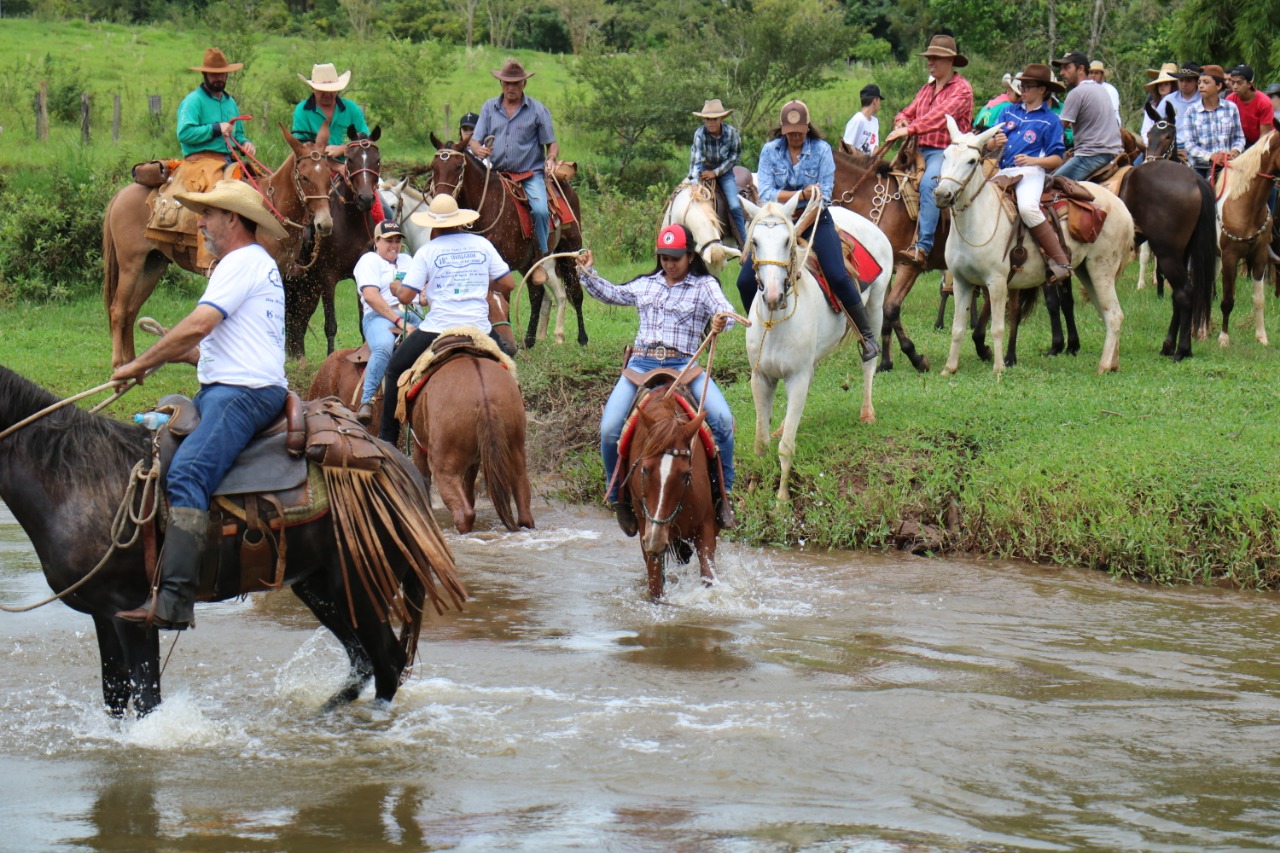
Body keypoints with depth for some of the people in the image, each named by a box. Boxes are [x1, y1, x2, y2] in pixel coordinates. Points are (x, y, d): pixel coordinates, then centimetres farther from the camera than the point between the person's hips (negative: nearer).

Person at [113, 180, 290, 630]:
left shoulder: (244, 262, -8)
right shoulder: (255, 264, 25)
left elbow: (198, 326, -19)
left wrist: (141, 364, -11)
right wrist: (169, 352, 19)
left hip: (242, 393, -12)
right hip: (226, 389, 12)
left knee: (185, 475, -28)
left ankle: (174, 599, -43)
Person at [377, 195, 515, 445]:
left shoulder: (427, 251, -3)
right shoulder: (482, 244, 6)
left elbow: (405, 297, -6)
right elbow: (508, 284, 8)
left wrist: (397, 288, 18)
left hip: (438, 329, -3)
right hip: (479, 330, 3)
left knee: (395, 370, 16)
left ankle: (388, 437, 12)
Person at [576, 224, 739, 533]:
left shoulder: (704, 285, 8)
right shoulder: (647, 285, 20)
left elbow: (724, 309, -10)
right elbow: (611, 295, 30)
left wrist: (722, 320, -34)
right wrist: (589, 273, 16)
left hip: (684, 366, -3)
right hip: (642, 364, 3)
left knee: (723, 419, -26)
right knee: (609, 430, -16)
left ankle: (722, 494, -10)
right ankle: (619, 498, 6)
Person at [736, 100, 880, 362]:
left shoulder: (821, 149, -2)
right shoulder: (770, 151, 2)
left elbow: (824, 195, -7)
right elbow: (766, 194, -9)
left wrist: (786, 200, -16)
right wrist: (802, 194, -20)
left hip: (814, 221, -2)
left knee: (837, 276, -23)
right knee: (746, 281, -8)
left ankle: (867, 336, -10)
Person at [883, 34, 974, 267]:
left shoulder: (962, 89, -5)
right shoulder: (926, 89, 21)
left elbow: (941, 115, -20)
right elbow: (909, 112, 22)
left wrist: (910, 129, -30)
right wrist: (901, 121, -4)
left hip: (947, 152, -9)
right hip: (921, 151, 9)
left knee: (928, 183, -35)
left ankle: (922, 248, -44)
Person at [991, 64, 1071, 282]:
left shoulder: (1050, 120, 4)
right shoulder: (1010, 112, 17)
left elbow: (1057, 159, 0)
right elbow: (990, 144, 15)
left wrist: (1033, 161, -17)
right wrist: (996, 142, -9)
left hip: (1030, 172, -7)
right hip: (1004, 172, 7)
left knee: (1027, 207, -34)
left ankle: (1060, 261, -29)